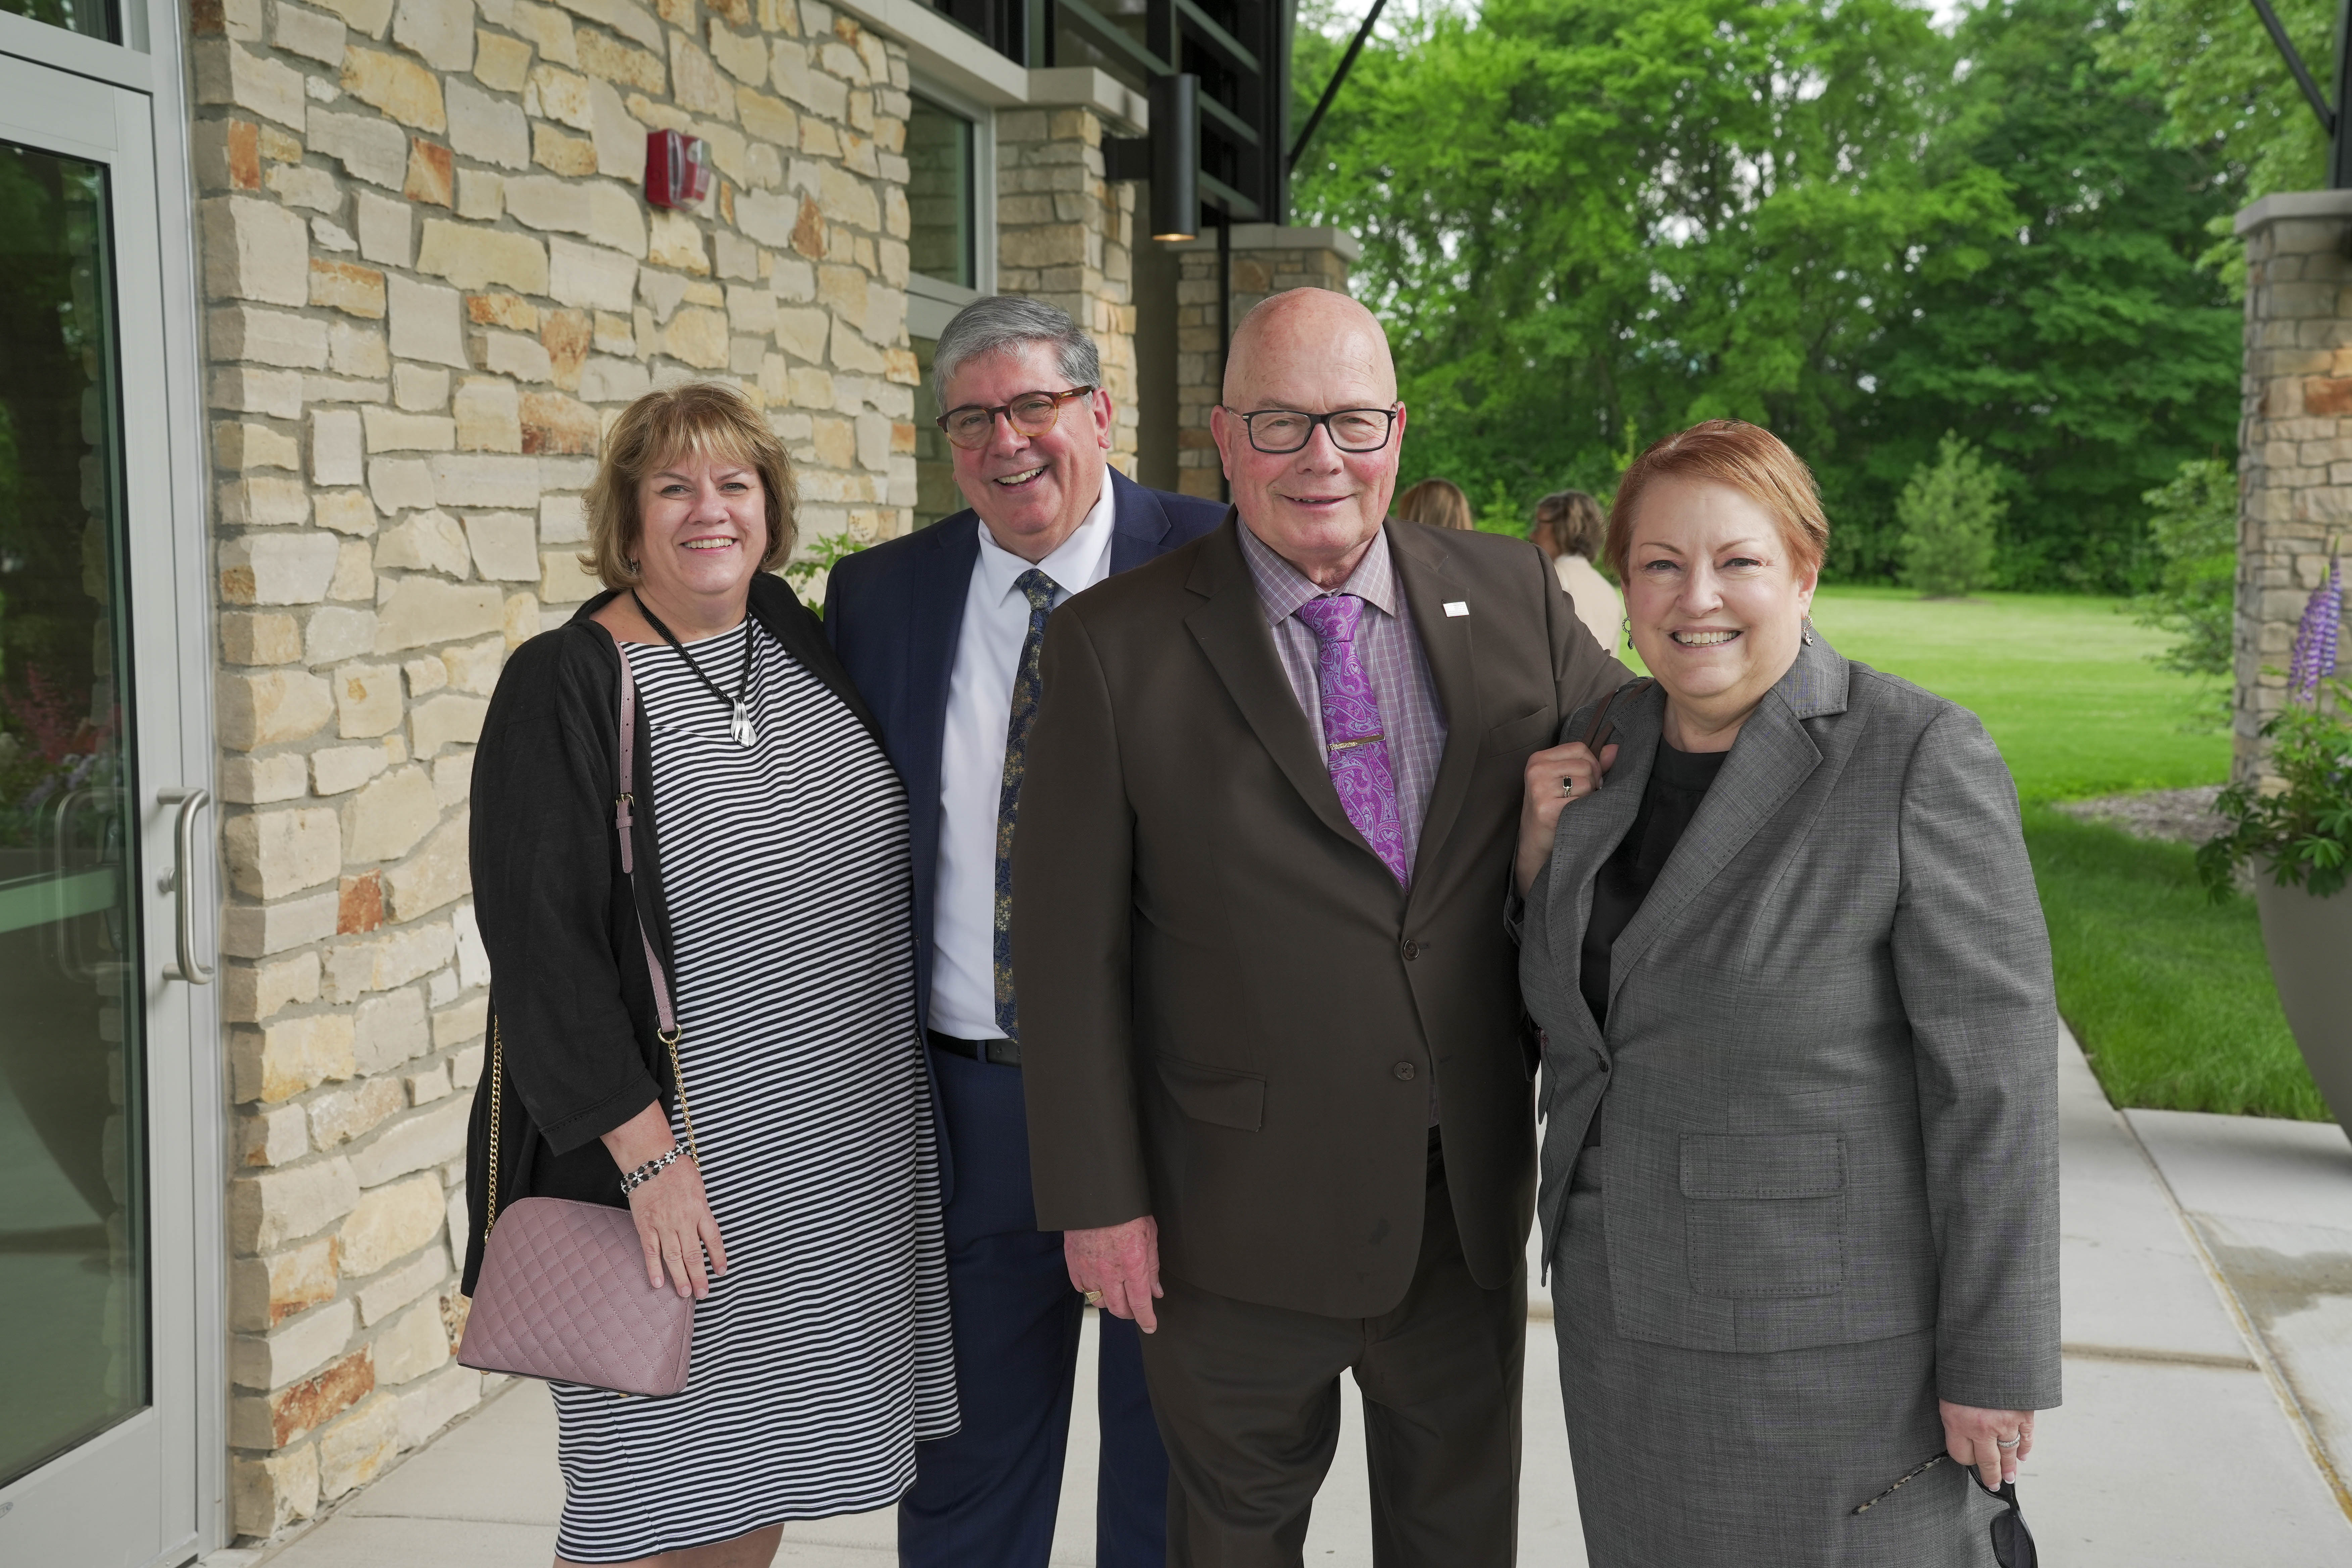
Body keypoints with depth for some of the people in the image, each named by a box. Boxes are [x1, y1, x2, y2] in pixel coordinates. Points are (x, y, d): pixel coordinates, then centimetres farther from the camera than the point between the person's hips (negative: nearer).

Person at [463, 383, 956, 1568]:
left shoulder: (797, 638, 7)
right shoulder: (564, 687, -11)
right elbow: (540, 946, -15)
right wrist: (647, 1151, -20)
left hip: (839, 1155, 6)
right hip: (671, 1146, -5)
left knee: (765, 1460, 15)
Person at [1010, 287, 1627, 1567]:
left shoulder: (1513, 596, 0)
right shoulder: (1117, 645, -9)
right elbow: (1069, 946, -8)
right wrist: (1097, 1197, -8)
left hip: (1470, 1199, 3)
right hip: (1243, 1215, -2)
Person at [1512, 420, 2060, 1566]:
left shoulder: (1920, 760, -16)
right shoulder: (1606, 746, 3)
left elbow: (1993, 1073, -15)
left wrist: (1994, 1364, -13)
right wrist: (1541, 850, -6)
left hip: (1833, 1332, -6)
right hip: (1628, 1304, 6)